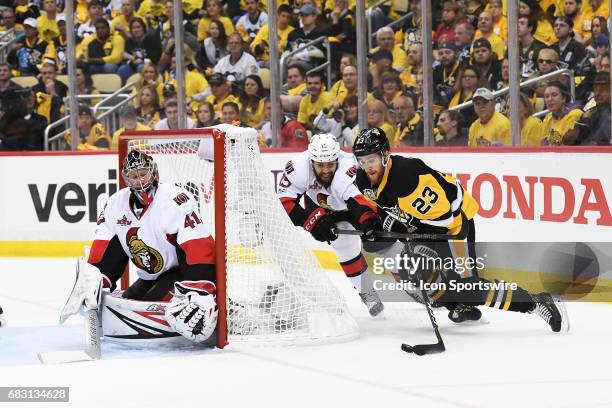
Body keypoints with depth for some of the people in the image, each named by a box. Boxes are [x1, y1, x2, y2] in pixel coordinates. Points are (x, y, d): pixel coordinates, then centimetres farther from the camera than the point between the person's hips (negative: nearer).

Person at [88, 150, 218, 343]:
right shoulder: (116, 203, -2)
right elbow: (103, 249, 2)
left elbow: (200, 249, -30)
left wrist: (199, 293, -38)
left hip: (181, 271, -8)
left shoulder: (175, 200, -24)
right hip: (150, 277, 8)